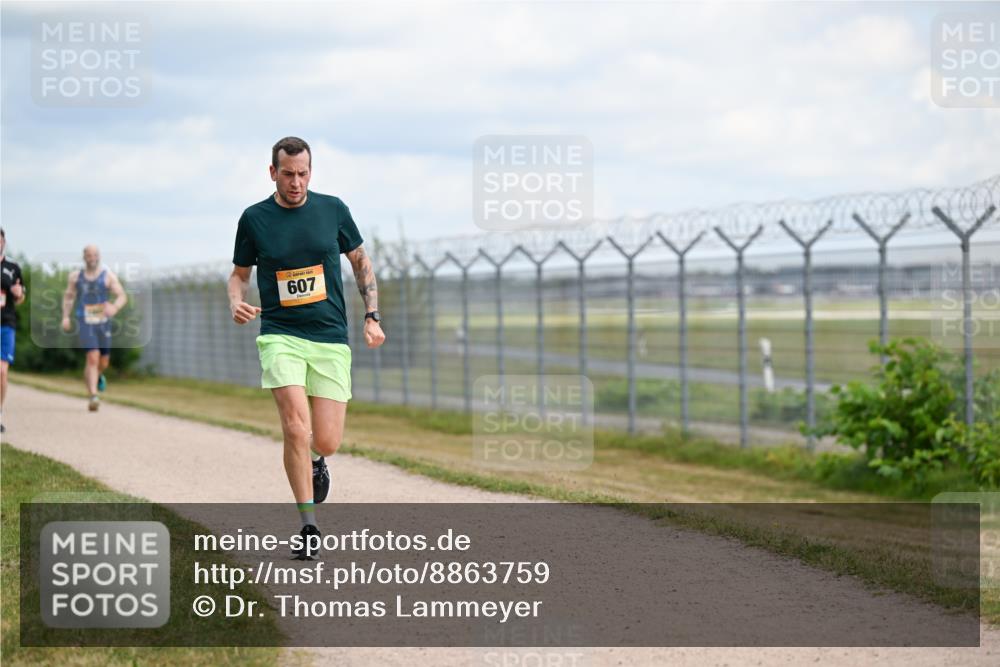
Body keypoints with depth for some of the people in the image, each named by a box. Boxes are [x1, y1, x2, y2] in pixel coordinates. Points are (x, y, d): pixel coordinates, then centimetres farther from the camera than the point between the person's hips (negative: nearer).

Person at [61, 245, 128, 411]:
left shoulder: (108, 276, -2)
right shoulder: (76, 276, 4)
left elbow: (122, 296, -6)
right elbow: (68, 297, 16)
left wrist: (115, 308, -27)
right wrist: (65, 317, 4)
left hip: (103, 322, 1)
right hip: (85, 323, -1)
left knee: (103, 362, 12)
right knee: (92, 357, -19)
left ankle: (97, 376, 49)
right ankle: (92, 396, -19)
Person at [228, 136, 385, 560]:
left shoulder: (332, 209, 3)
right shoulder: (254, 218, 2)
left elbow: (361, 261, 15)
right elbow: (239, 273, 14)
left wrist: (372, 317, 6)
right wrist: (236, 303, -8)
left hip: (331, 338, 1)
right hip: (280, 336, -1)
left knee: (326, 442, -3)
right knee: (296, 427, -18)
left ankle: (315, 460, 36)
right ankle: (309, 529, -8)